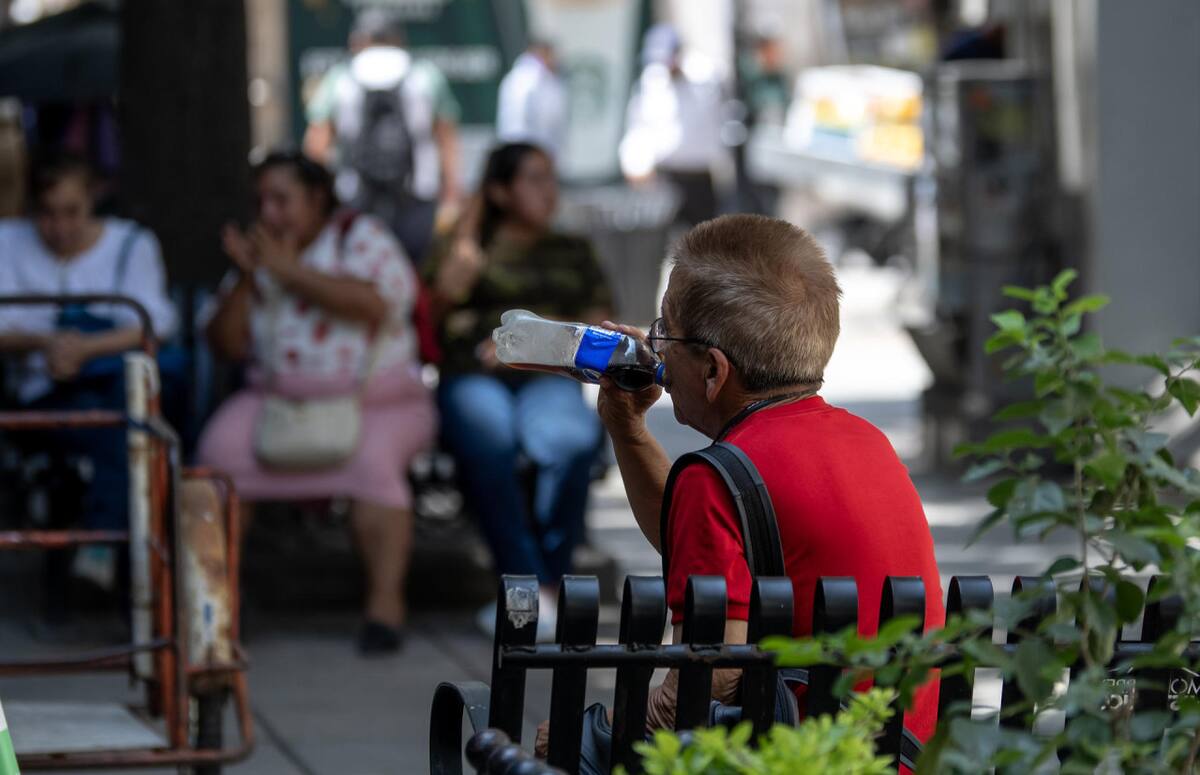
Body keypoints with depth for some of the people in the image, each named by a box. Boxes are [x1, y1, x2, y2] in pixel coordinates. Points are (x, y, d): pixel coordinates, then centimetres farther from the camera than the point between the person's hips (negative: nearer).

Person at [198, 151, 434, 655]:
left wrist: (291, 270, -14)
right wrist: (245, 278, -5)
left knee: (371, 459, -35)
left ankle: (385, 604, -32)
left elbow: (374, 304, -17)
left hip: (374, 399, -4)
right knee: (221, 448, -25)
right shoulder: (261, 255, 17)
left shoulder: (360, 236, 4)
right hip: (277, 397, 4)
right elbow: (227, 345, 10)